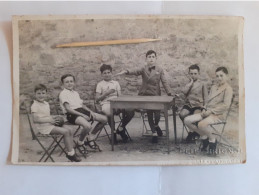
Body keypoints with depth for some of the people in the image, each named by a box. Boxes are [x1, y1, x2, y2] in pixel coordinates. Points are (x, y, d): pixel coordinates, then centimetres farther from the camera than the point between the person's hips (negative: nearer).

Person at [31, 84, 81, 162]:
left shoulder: (46, 104, 17)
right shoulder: (34, 106, -10)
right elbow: (35, 119, -21)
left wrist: (53, 117, 4)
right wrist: (49, 120, -20)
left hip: (50, 125, 9)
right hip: (43, 127, -9)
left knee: (69, 131, -3)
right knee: (65, 132, -21)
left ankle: (72, 151, -2)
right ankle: (70, 153, -14)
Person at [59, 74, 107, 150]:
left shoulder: (76, 93, 25)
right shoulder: (63, 93, -2)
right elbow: (68, 108, -12)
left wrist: (90, 111, 3)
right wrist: (82, 115, -18)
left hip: (82, 111, 9)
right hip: (72, 114, -8)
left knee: (104, 119, -1)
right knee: (88, 126, -37)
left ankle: (91, 137, 11)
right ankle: (80, 142, -8)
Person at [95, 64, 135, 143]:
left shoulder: (116, 83, 24)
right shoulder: (100, 84, 15)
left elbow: (119, 95, 14)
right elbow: (97, 99, 6)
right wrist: (106, 93, -7)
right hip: (106, 103, -3)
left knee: (130, 111, -24)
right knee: (109, 113, -41)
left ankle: (121, 128, 3)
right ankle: (114, 131, -12)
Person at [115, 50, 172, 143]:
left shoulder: (160, 70, 2)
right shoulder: (143, 69, 2)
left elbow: (164, 82, -3)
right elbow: (135, 71, -17)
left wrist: (169, 93, -15)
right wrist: (126, 71, -38)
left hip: (156, 95, -1)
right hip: (145, 95, 1)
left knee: (157, 114, -5)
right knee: (149, 115, 7)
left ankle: (156, 125, 31)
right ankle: (154, 133, 24)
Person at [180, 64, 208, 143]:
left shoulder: (202, 84, 8)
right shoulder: (188, 84, 17)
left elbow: (206, 98, 8)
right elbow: (184, 91, -6)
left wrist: (204, 106, -6)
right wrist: (191, 82, -3)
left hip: (198, 106, -3)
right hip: (188, 105, 3)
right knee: (182, 114, -28)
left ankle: (191, 132, -6)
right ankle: (194, 131, -9)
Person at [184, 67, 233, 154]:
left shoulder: (228, 89, -4)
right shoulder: (213, 87, 21)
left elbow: (226, 105, -14)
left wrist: (211, 111, -17)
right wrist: (205, 109, 3)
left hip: (218, 114, -8)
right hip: (208, 112, 8)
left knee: (201, 124, -37)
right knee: (187, 120, -9)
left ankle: (212, 139, -6)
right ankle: (204, 136, 6)